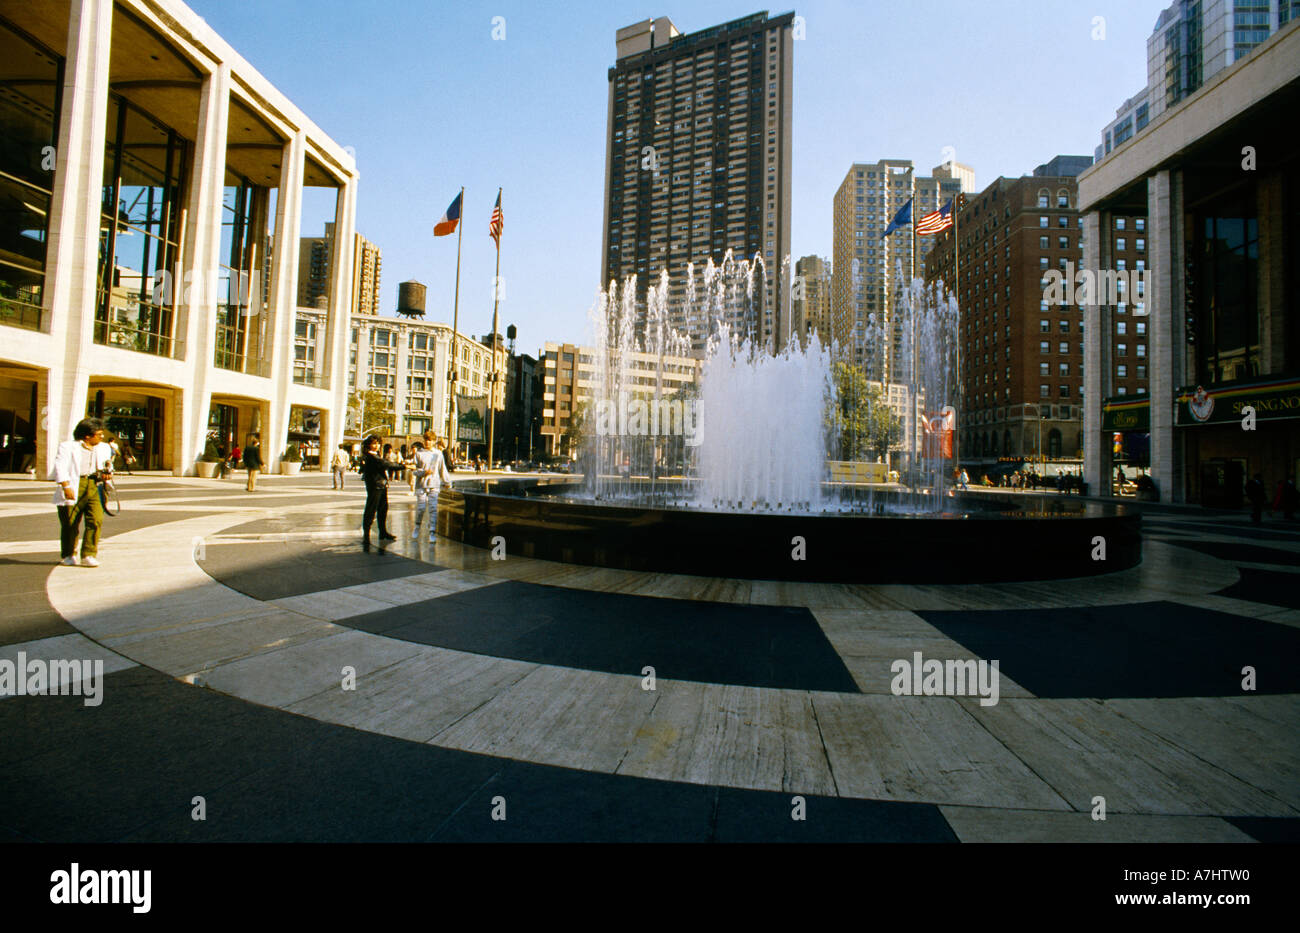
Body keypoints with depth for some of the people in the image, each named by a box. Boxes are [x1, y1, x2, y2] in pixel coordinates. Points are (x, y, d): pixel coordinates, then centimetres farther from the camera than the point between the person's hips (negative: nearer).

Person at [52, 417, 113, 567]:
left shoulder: (104, 448, 16)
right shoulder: (68, 446, 0)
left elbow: (107, 465, 27)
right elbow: (60, 467, -9)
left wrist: (108, 473, 3)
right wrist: (66, 486, -20)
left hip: (93, 487, 3)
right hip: (73, 487, -3)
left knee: (96, 520, -11)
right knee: (70, 523, 4)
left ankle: (89, 555, -6)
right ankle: (67, 555, 23)